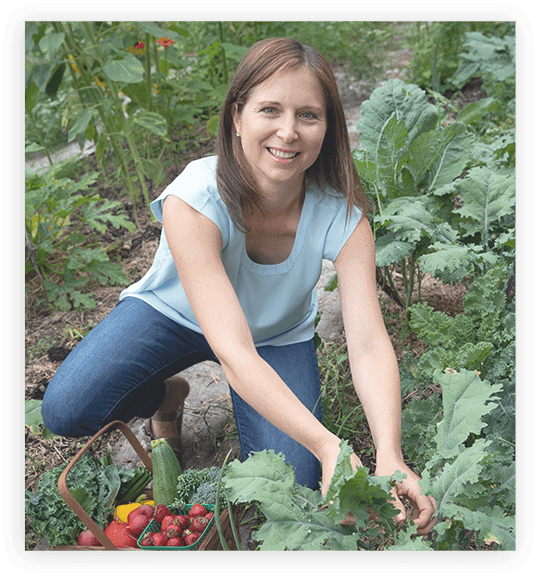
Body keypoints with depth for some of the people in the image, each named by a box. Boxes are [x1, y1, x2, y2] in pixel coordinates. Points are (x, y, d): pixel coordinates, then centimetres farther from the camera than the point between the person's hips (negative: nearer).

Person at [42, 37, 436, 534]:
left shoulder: (343, 214, -27)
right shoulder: (193, 202, -35)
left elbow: (369, 343, -31)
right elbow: (232, 350, -41)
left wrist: (390, 456, -47)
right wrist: (327, 444, -50)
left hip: (278, 334, 1)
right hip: (174, 312, -1)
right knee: (67, 410, -21)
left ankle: (248, 400, 19)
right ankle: (166, 395, 12)